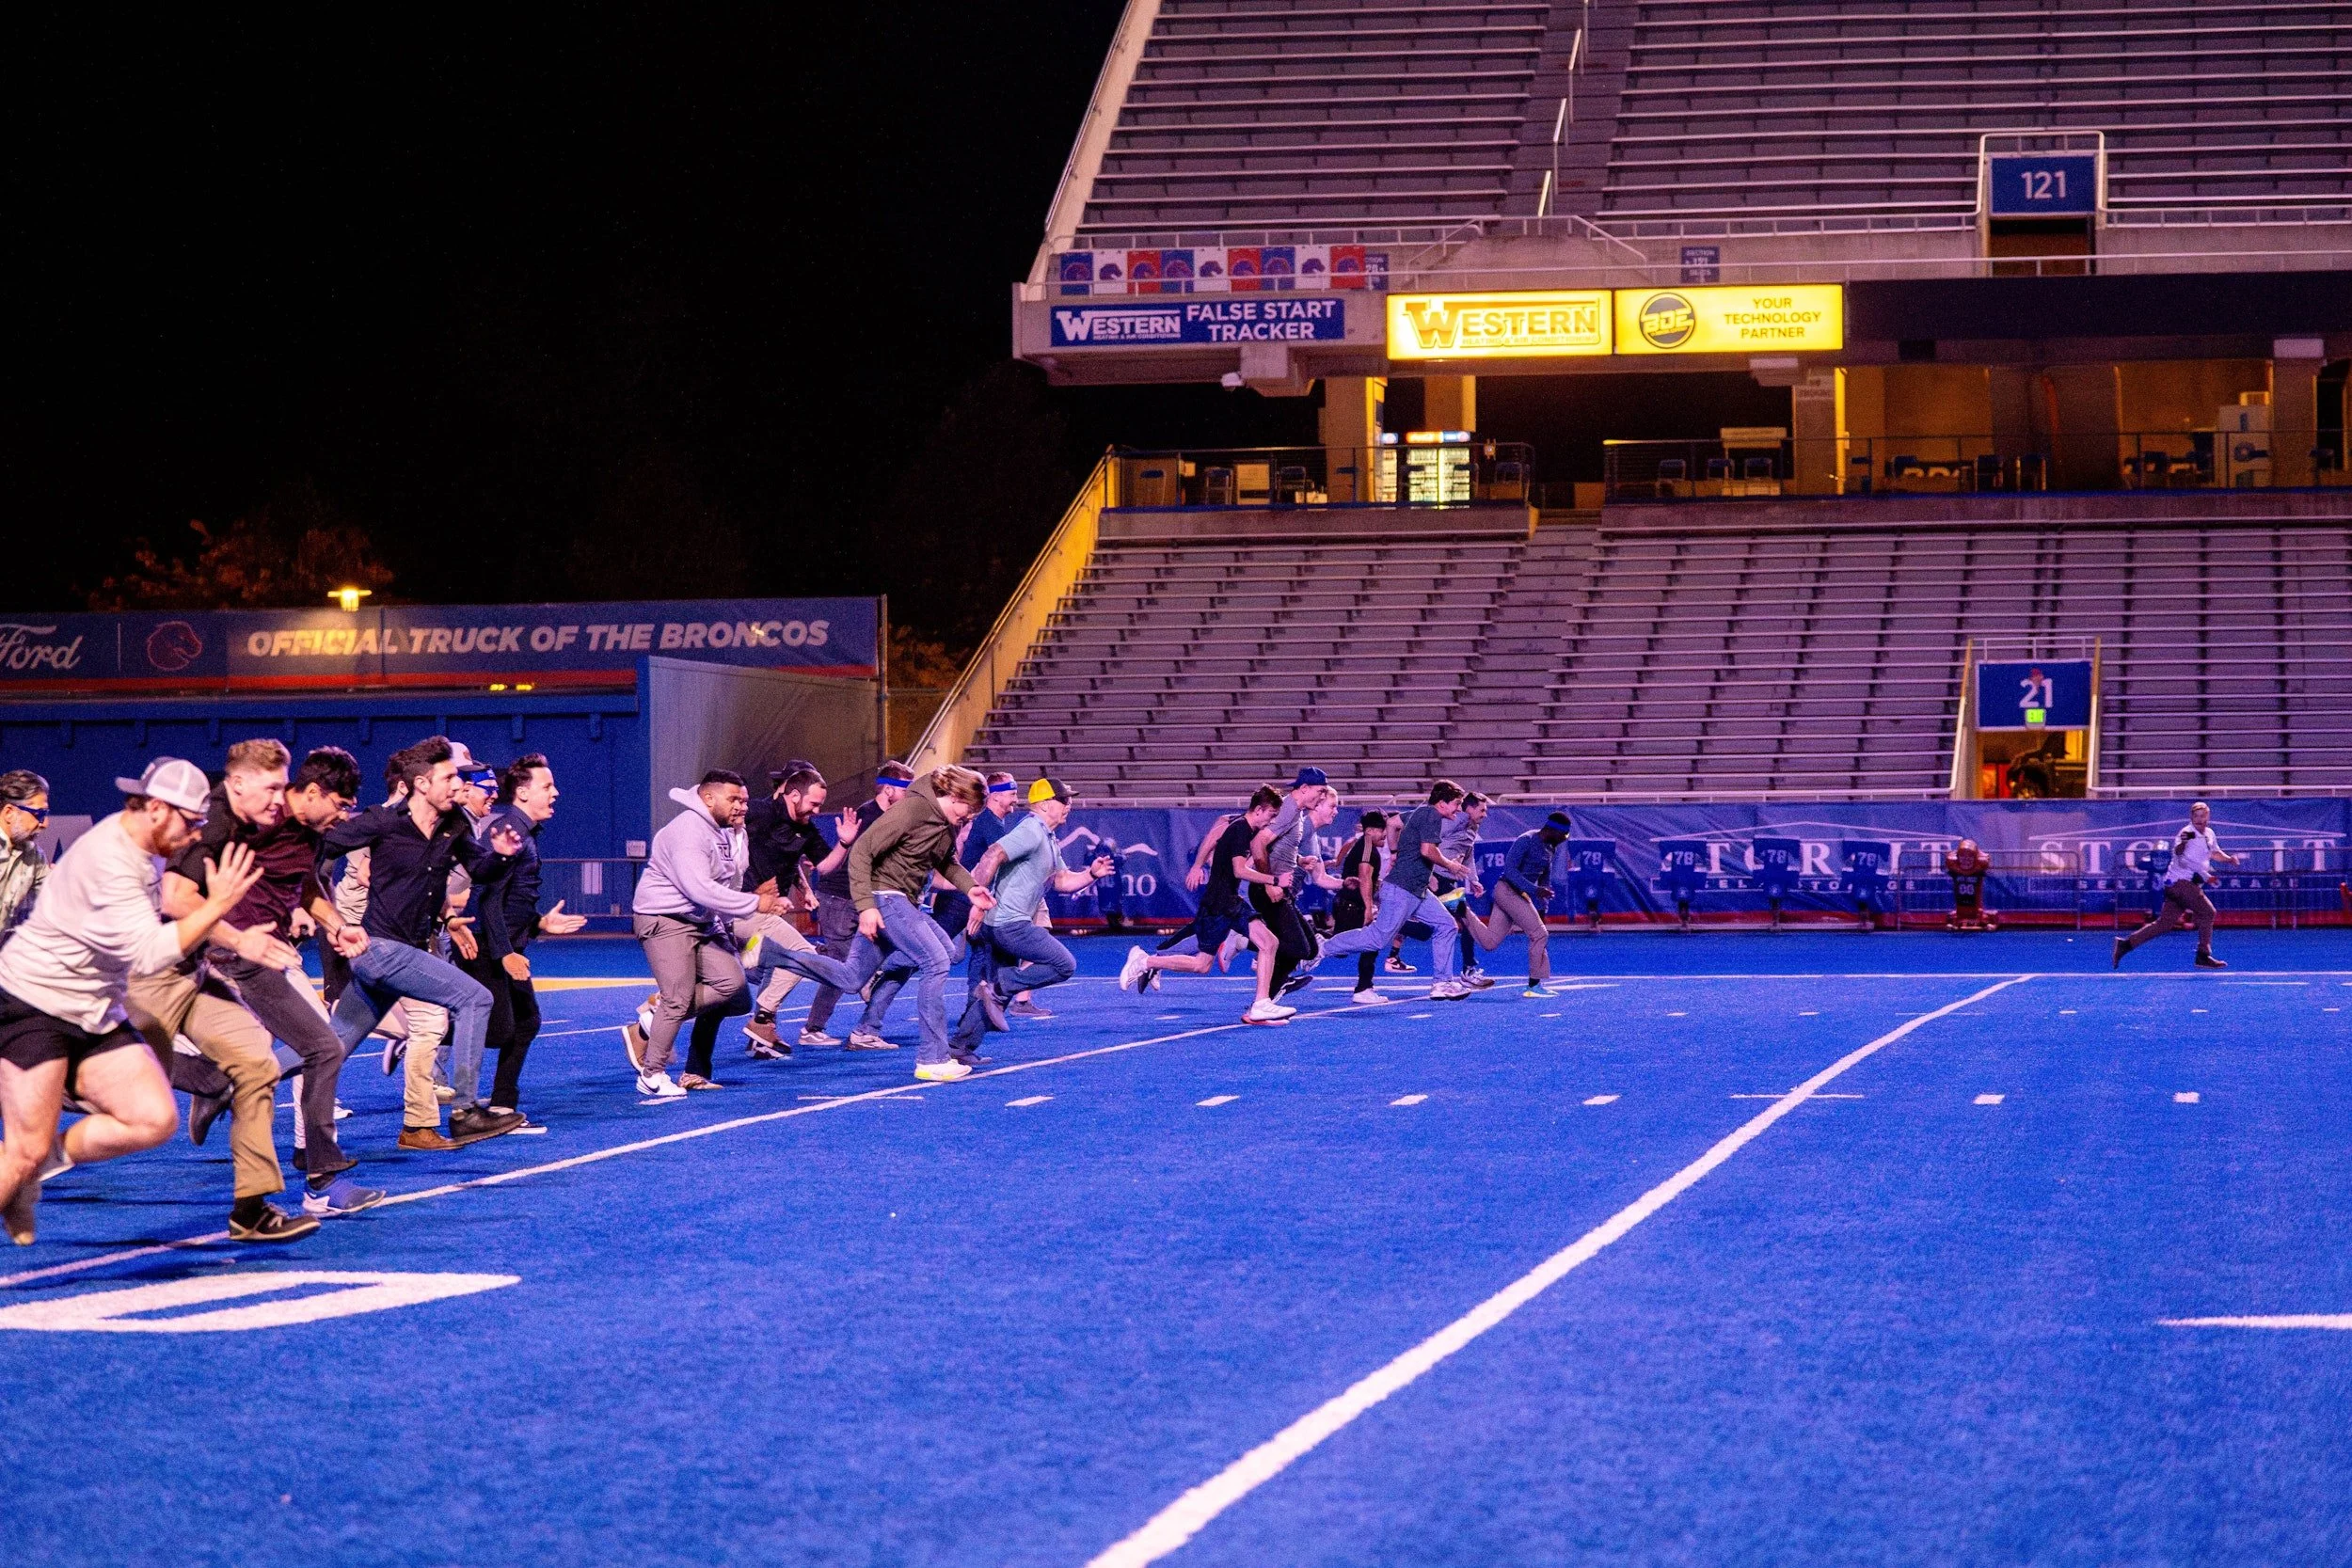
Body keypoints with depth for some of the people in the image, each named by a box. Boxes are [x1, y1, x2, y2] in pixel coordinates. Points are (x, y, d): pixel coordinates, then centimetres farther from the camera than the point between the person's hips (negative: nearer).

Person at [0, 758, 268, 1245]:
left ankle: (47, 1160, 6)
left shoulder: (140, 851, 8)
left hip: (96, 1017, 9)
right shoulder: (109, 859, -22)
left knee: (156, 1119, -9)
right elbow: (149, 953, -29)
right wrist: (218, 904, -27)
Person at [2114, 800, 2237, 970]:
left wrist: (2228, 858, 16)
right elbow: (2178, 852, -30)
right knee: (2207, 912, -13)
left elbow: (2214, 852, 32)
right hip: (2180, 881, -9)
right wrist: (2182, 843, -48)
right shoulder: (2188, 833, -14)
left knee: (2165, 923, 6)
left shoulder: (2209, 834, 13)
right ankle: (2203, 956, -9)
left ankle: (2126, 944, 6)